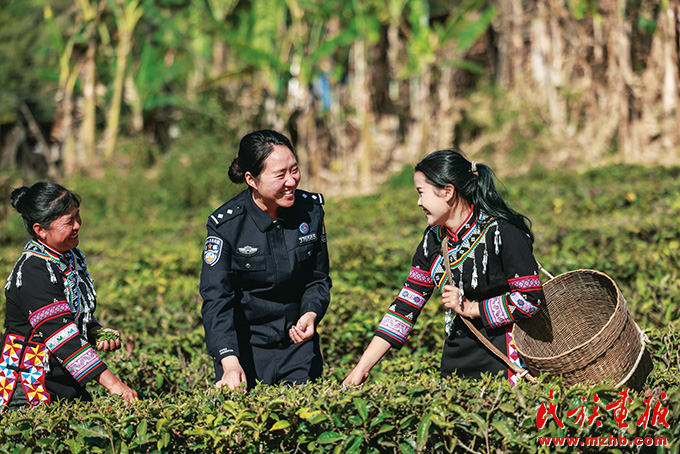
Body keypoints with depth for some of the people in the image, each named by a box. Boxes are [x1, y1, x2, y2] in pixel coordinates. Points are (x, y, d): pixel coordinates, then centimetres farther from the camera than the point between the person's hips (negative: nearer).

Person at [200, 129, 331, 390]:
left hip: (298, 341, 3)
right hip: (244, 345, -3)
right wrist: (230, 363, -31)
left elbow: (319, 278, 4)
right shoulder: (226, 224, -16)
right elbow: (216, 298, -18)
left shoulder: (311, 209, -6)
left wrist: (310, 315, -17)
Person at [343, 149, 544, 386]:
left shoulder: (502, 232, -15)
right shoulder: (434, 238, 5)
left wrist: (471, 308, -13)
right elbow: (406, 305, 5)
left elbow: (530, 299, -17)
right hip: (456, 358, 6)